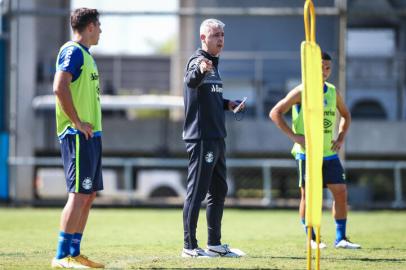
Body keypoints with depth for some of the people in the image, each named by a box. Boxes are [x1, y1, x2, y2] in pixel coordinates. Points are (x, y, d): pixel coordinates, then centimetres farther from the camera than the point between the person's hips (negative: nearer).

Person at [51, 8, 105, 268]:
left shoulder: (85, 54, 19)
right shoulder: (73, 51, -10)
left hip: (91, 134, 10)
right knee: (79, 194, -11)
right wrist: (78, 122, -21)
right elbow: (60, 87, -22)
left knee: (89, 195, 11)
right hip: (78, 136, -10)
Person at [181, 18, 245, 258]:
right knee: (197, 192, -7)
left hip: (217, 138, 10)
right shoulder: (198, 61, -11)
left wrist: (227, 104, 13)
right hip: (201, 138, -10)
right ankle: (190, 246, -3)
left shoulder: (213, 64, 18)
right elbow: (191, 81, -35)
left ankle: (215, 244, 24)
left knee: (219, 191, 15)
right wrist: (200, 70, -56)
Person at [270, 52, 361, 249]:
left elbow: (345, 115, 25)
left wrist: (341, 138, 9)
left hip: (329, 153, 5)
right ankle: (312, 239, 8)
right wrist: (293, 136, -14)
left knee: (341, 192, -2)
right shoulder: (301, 92, -7)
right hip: (307, 153, -5)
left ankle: (341, 238, 5)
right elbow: (275, 113, -8)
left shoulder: (333, 92, 8)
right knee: (308, 195, -2)